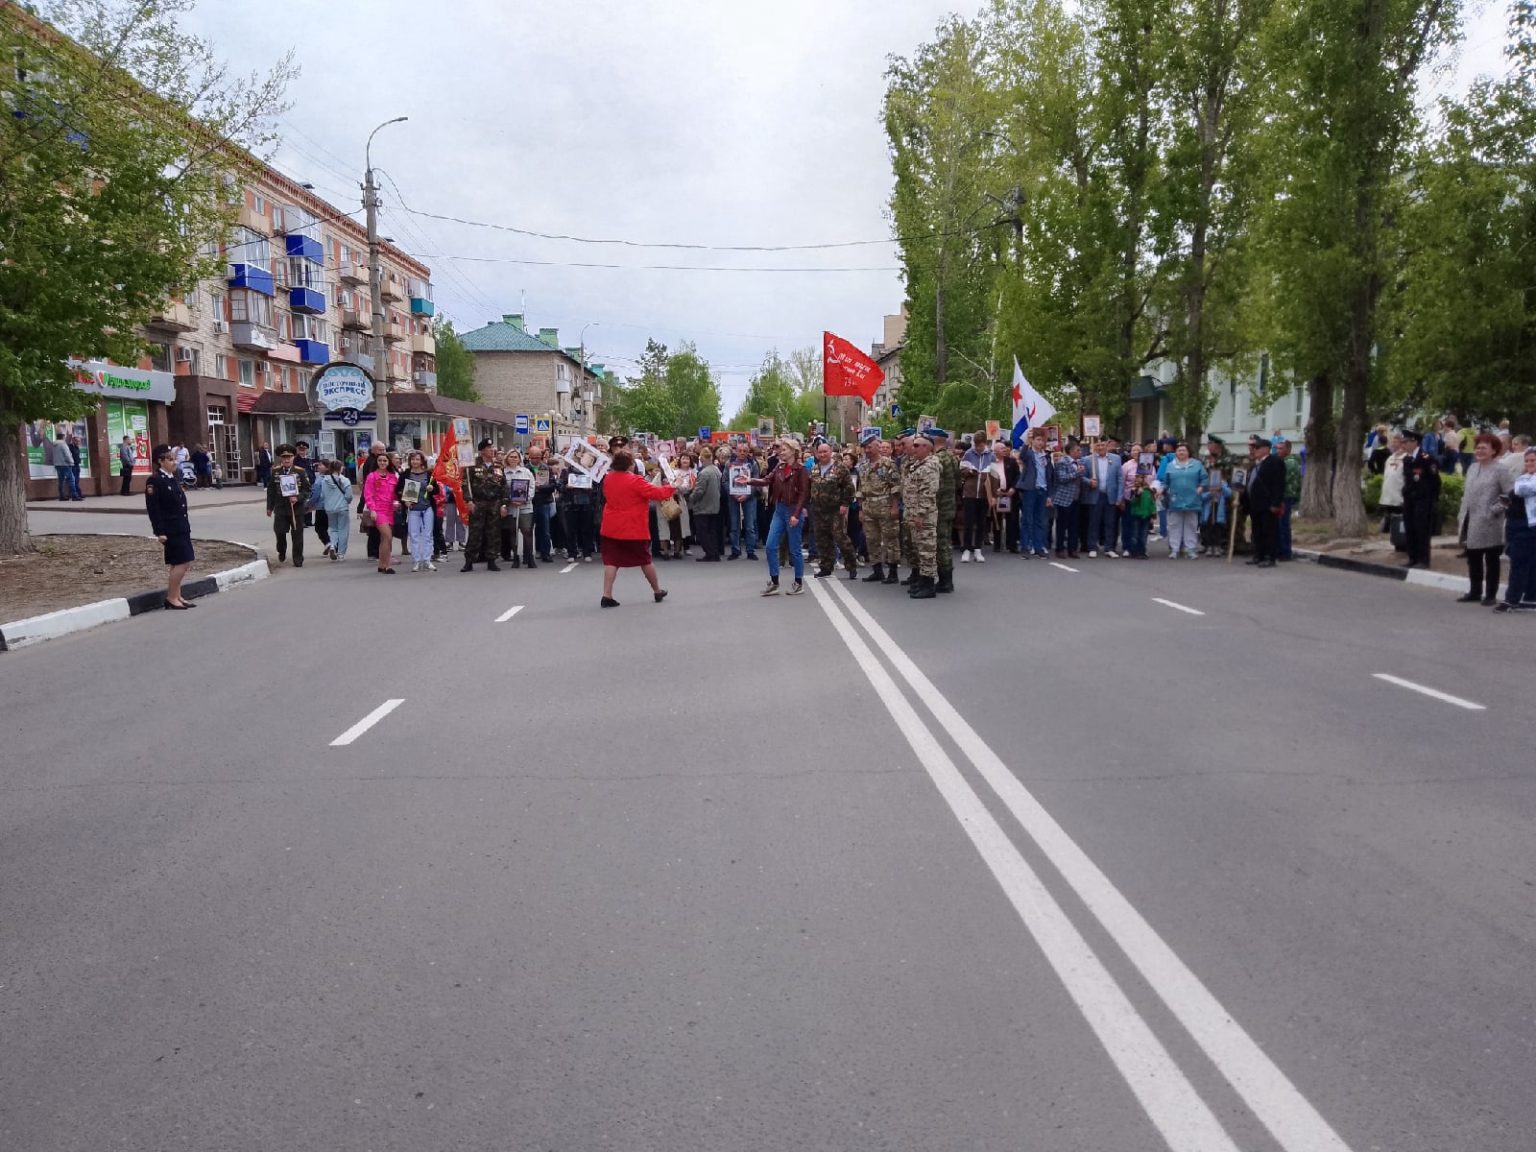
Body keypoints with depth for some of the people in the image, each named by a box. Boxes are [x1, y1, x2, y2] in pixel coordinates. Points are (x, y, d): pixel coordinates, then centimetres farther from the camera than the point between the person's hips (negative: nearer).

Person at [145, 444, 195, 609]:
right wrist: (160, 532, -19)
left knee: (184, 563, 13)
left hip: (182, 528, 9)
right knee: (181, 563, -9)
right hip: (170, 530, -9)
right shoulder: (154, 481, -12)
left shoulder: (174, 478, 14)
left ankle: (177, 596, 22)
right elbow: (153, 508, -15)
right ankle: (171, 597, 1)